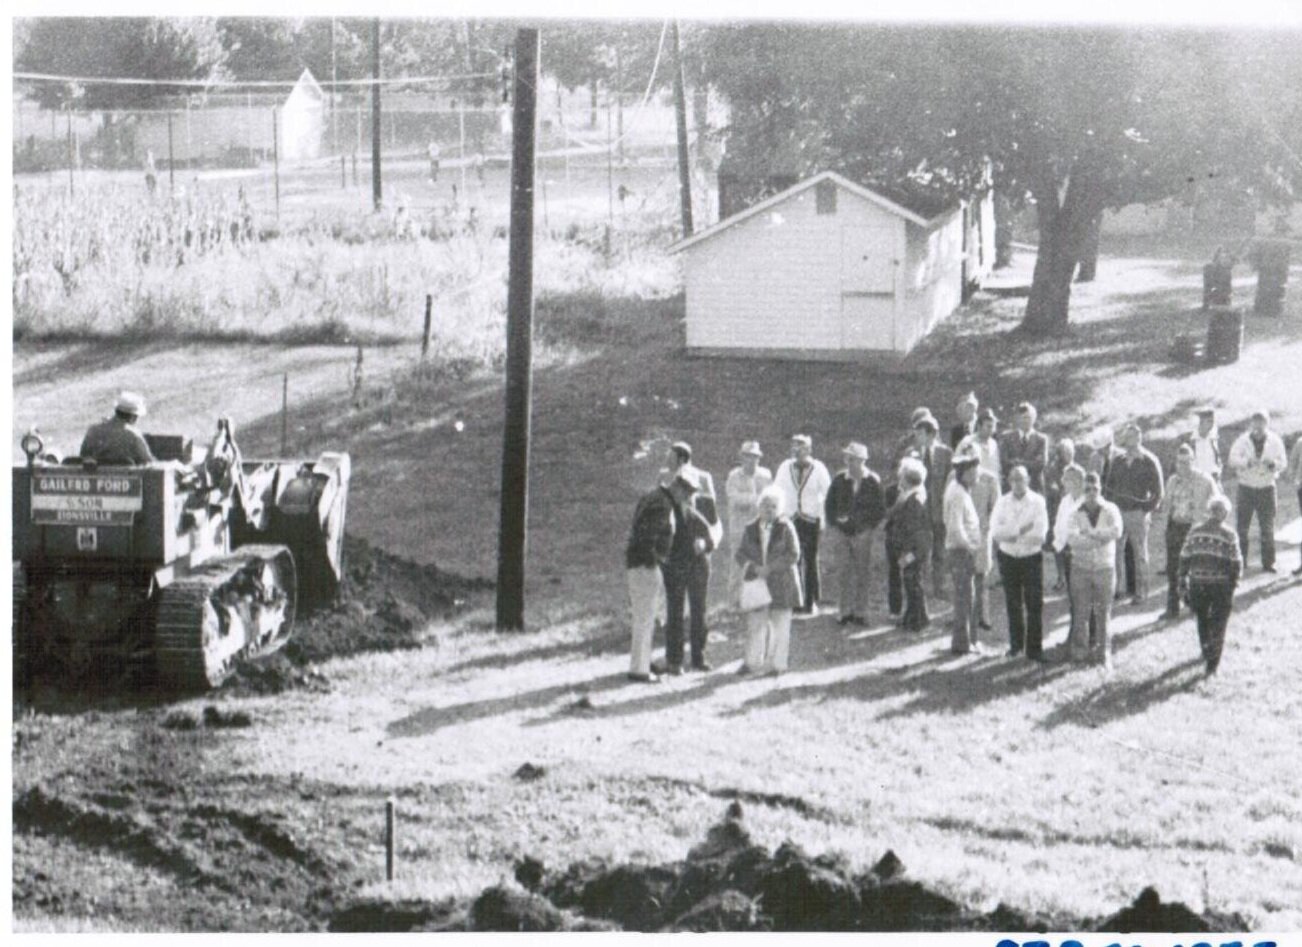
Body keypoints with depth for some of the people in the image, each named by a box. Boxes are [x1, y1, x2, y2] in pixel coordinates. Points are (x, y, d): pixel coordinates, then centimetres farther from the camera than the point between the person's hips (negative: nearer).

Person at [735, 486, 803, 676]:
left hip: (781, 584, -2)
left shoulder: (786, 528, -3)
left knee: (780, 625, 2)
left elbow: (794, 555, -8)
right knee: (755, 623, 4)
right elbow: (739, 554, 4)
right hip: (757, 583, 2)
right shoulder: (750, 530, 5)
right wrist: (754, 568, -14)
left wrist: (770, 568, -15)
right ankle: (752, 662, 15)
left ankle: (776, 663, 10)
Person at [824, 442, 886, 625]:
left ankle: (860, 612, 12)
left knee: (861, 573, 4)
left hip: (862, 534, -1)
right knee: (843, 572, 0)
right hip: (840, 532, 1)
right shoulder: (839, 479, 1)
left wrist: (868, 529, -10)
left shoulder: (873, 481, -5)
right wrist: (833, 524, 0)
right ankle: (844, 612, 7)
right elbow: (829, 505, 9)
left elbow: (880, 510, -1)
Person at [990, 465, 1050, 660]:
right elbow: (995, 531, -9)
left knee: (1034, 605, -3)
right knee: (1013, 605, 12)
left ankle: (1034, 648, 2)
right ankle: (1016, 645, 26)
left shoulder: (1038, 502, -6)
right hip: (1008, 558, 3)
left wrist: (1011, 535, -13)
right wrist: (1021, 530, -18)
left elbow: (1039, 536, -16)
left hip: (1031, 558, -3)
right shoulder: (1002, 502, 3)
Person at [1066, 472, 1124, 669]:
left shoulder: (1110, 510, 1)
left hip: (1105, 567, 0)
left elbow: (1116, 531, -18)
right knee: (1081, 613, 3)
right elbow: (1071, 538, -15)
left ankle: (1106, 655, 10)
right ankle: (1079, 651, 11)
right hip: (1081, 568, 1)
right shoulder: (1076, 512, 1)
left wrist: (1090, 533, -17)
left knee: (1104, 612, 3)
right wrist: (1099, 540, -20)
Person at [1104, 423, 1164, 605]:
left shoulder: (1149, 462, -4)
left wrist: (1147, 510, -9)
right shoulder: (1117, 462, 9)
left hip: (1138, 513, -4)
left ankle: (1141, 592, 8)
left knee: (1140, 555, 2)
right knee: (1115, 551, 0)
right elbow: (1108, 486, 17)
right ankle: (1114, 588, 9)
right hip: (1118, 512, 4)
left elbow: (1157, 492, -2)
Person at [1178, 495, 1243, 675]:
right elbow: (1236, 562, -9)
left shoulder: (1195, 531, 1)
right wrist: (1234, 579, 7)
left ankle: (1207, 654, 36)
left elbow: (1185, 557, 3)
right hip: (1220, 584, -3)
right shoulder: (1229, 535, -9)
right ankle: (1212, 663, 3)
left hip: (1198, 583, 3)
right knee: (1218, 624, 7)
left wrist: (1183, 580, 10)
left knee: (1203, 620, 23)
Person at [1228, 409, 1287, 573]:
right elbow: (1232, 459, -9)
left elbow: (1283, 463, 1)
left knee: (1267, 528, 1)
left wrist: (1273, 463, -22)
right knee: (1242, 527, 0)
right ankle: (1240, 561, 8)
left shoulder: (1275, 441, 1)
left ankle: (1268, 562, 7)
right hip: (1246, 487, -1)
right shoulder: (1243, 440, -3)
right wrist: (1247, 462, -27)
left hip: (1266, 488, 1)